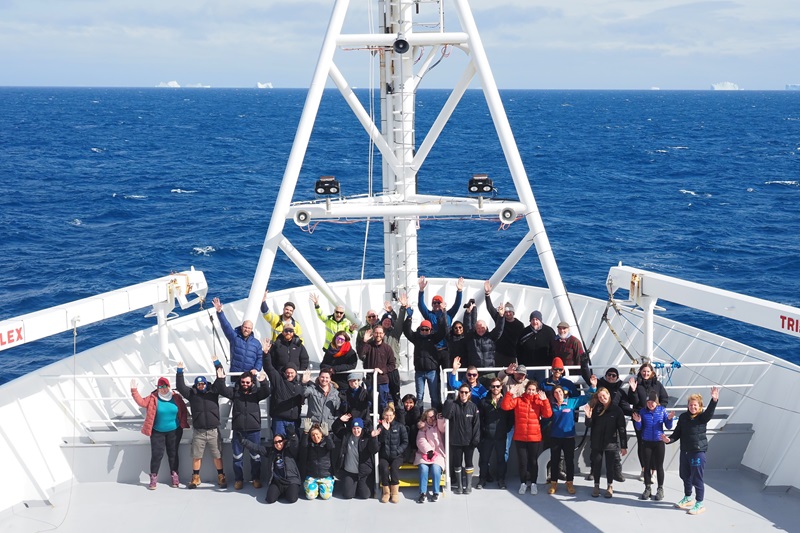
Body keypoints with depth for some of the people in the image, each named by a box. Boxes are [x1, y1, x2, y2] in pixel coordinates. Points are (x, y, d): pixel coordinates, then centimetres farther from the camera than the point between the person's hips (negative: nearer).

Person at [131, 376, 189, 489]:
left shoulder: (176, 397, -3)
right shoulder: (153, 398, -6)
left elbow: (183, 411, 5)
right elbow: (141, 402, -13)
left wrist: (183, 424, -1)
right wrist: (134, 391, -20)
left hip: (174, 431, 1)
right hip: (157, 432, -1)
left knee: (173, 454, 9)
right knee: (156, 454, -4)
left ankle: (174, 476, 19)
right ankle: (153, 478, 5)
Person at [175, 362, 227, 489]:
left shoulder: (213, 392, 4)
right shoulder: (192, 394, 4)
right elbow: (180, 386, -2)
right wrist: (179, 372, -10)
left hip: (214, 431, 0)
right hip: (198, 432, 0)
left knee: (217, 456, 4)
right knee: (196, 456, 6)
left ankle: (221, 477, 14)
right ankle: (195, 478, 18)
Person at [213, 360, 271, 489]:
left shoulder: (256, 392, 3)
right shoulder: (235, 391, 6)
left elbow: (266, 393, -14)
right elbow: (222, 390, -5)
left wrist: (264, 382, -32)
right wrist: (221, 379, -23)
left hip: (254, 430, -1)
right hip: (238, 430, 1)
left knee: (255, 456, 6)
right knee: (237, 456, 7)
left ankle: (256, 478, 19)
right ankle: (238, 479, 18)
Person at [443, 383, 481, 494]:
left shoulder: (473, 406, 0)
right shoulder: (453, 405, 0)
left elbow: (476, 424, -1)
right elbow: (446, 415, -17)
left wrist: (476, 439, -7)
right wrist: (449, 401, -21)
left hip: (469, 441, 0)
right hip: (456, 440, 1)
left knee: (468, 463, 6)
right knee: (457, 464, 7)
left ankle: (468, 485, 15)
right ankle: (458, 485, 17)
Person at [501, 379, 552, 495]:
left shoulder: (539, 402, 0)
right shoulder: (518, 400, 0)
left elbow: (548, 414, -12)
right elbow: (505, 406, -12)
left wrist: (545, 400, -22)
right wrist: (510, 393, -21)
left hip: (535, 438, 0)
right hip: (520, 438, 0)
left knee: (533, 461, 9)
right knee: (522, 461, 6)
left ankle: (533, 483, 21)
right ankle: (523, 483, 19)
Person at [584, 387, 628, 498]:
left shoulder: (616, 410, -6)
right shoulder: (596, 408, 0)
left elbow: (622, 428, -6)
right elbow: (589, 425, 3)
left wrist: (624, 446, -8)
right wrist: (588, 417, -19)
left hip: (611, 443, -2)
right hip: (597, 443, 2)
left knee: (609, 466, 6)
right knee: (596, 465, 8)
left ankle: (610, 487, 20)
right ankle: (596, 486, 21)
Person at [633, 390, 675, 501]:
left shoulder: (662, 410, -6)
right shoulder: (643, 411, -4)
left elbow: (668, 427, -3)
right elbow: (639, 428, 2)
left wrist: (669, 419, -22)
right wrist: (637, 421, -17)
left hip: (659, 441, -1)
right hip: (646, 442, 1)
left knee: (659, 466, 5)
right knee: (647, 465, 7)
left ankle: (660, 489, 16)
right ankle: (647, 489, 19)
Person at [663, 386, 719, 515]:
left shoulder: (702, 417, -10)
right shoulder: (683, 417, 4)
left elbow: (709, 412, -31)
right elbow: (678, 432, 8)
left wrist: (714, 400, -48)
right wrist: (670, 439, -10)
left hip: (698, 451, -6)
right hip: (685, 451, 6)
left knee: (697, 479, -2)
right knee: (685, 476, 20)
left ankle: (700, 503, 10)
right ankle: (688, 498, 40)